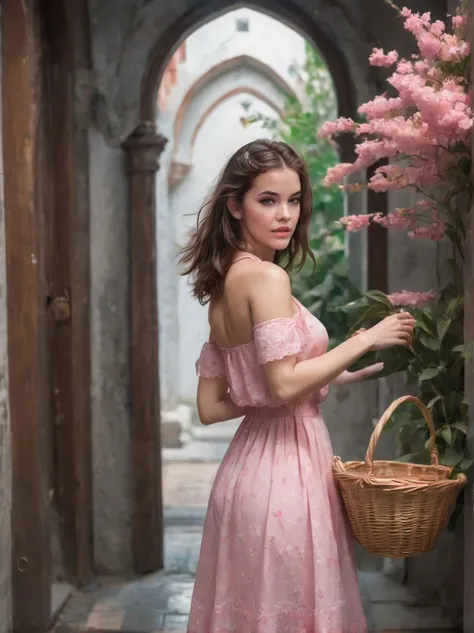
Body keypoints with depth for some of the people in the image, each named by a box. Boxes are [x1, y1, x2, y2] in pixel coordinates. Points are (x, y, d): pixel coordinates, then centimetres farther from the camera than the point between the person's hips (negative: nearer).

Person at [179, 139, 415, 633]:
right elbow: (284, 384, -24)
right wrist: (366, 340, -13)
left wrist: (328, 378, 12)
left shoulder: (225, 285, 11)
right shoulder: (265, 276, -14)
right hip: (285, 471, -9)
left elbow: (211, 407, 11)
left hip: (249, 465, 9)